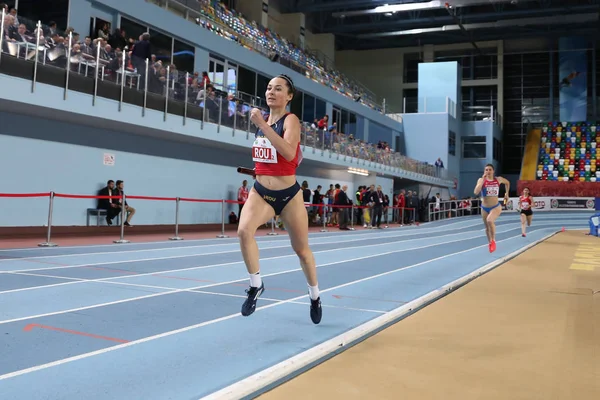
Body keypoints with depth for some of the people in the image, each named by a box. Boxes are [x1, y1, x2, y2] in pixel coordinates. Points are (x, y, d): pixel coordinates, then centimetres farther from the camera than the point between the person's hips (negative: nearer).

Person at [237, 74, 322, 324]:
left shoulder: (290, 120, -12)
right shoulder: (263, 119, 5)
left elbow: (289, 153, -32)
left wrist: (262, 125, -33)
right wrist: (262, 169, 10)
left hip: (288, 195, -4)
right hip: (260, 192, 4)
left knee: (301, 250, 11)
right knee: (244, 231, -26)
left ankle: (315, 297, 35)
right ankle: (256, 285, -6)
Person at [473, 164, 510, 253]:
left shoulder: (498, 179, -3)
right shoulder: (481, 180, -7)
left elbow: (507, 183, 20)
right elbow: (476, 192, -23)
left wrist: (507, 193, 16)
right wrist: (483, 180, -23)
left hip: (496, 207, -2)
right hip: (484, 208, 2)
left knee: (490, 220, -31)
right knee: (487, 227, 15)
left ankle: (493, 241, -12)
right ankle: (490, 243, 39)